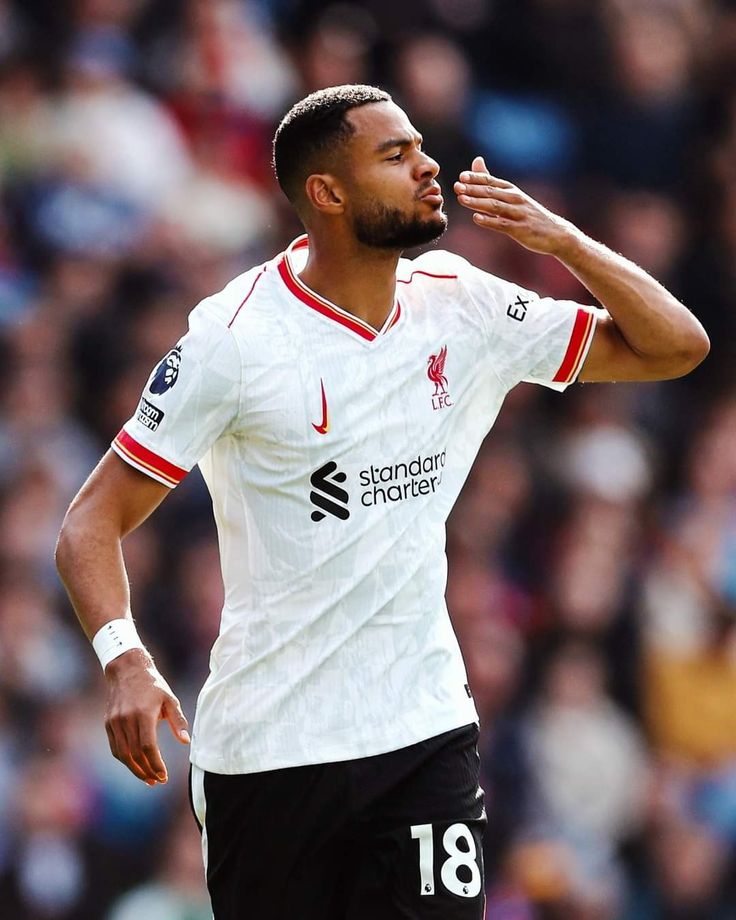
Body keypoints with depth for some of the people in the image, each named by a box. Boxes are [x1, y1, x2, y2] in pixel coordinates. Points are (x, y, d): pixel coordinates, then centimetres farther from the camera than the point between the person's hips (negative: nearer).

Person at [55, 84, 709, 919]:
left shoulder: (464, 307, 3)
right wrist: (125, 661, -26)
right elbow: (93, 523, -9)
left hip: (426, 732, 3)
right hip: (265, 749, -3)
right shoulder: (234, 339, -11)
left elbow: (675, 345, 8)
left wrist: (561, 240, -6)